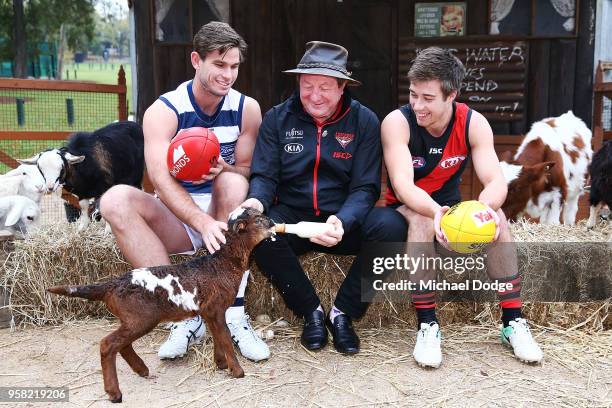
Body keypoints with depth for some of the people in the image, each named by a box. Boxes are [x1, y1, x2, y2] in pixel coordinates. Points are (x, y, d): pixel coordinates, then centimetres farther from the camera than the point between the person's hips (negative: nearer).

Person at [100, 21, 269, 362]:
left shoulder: (247, 109, -1)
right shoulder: (164, 111, -8)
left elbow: (247, 171, 1)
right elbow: (161, 179, -23)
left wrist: (224, 170, -24)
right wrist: (203, 223, -40)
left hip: (227, 214, 1)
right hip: (177, 217, 0)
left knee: (232, 180, -31)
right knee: (116, 199, -26)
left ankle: (234, 312, -31)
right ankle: (186, 314, -29)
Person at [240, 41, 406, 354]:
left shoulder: (364, 121, -1)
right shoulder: (277, 119, 3)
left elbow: (365, 187, -7)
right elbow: (264, 175, -1)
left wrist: (342, 221, -28)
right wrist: (256, 201, -26)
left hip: (345, 223, 0)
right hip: (292, 220, 1)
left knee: (391, 226, -30)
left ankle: (343, 313, -12)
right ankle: (311, 311, -12)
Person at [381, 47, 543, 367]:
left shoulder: (474, 124, -12)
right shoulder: (397, 122, -20)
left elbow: (496, 182, -22)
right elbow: (403, 185, -32)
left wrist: (484, 207, -46)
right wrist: (436, 212, -53)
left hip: (450, 208, 3)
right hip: (405, 211, -2)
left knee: (496, 217, -25)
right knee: (422, 221, -36)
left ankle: (513, 322, -16)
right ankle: (427, 325, -29)